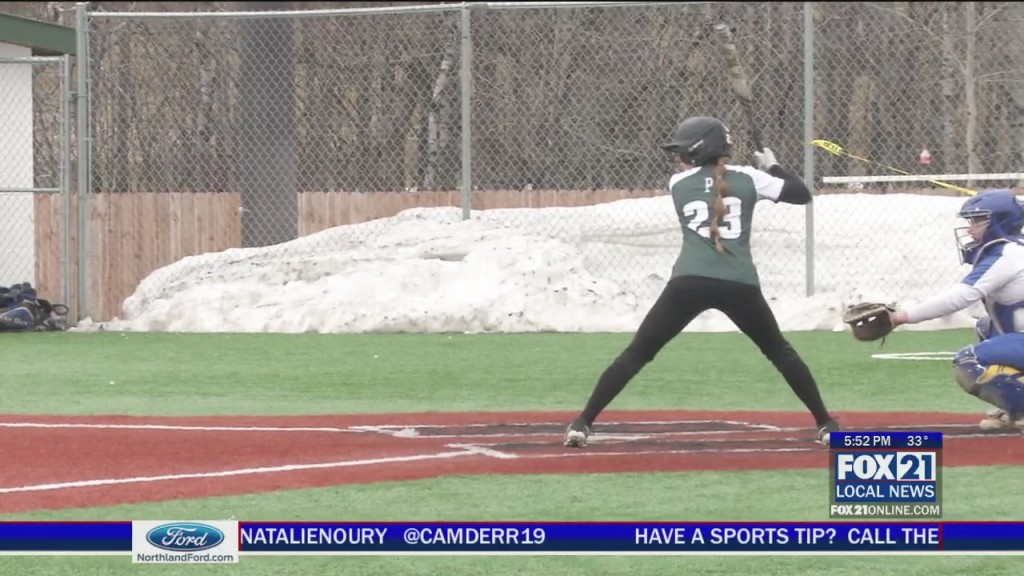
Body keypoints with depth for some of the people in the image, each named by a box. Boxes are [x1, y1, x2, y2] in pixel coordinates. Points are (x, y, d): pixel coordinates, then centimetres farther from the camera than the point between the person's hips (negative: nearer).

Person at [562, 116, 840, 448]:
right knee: (779, 352, 21)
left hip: (689, 283, -1)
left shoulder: (677, 184, 13)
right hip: (740, 285, 1)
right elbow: (801, 194, 13)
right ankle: (826, 425, 17)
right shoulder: (747, 178, 11)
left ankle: (583, 424, -2)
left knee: (637, 354, 6)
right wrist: (772, 167, 29)